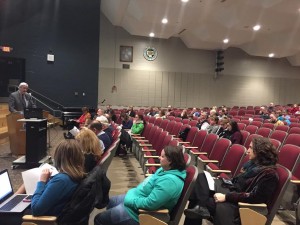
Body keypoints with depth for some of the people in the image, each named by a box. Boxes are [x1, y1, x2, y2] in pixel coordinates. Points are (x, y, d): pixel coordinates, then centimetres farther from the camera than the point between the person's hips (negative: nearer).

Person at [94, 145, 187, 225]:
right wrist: (133, 192, 1)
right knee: (111, 202, 30)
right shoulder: (166, 170, -1)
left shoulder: (169, 180, -33)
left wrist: (131, 200, -20)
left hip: (140, 211, -10)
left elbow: (149, 203, -34)